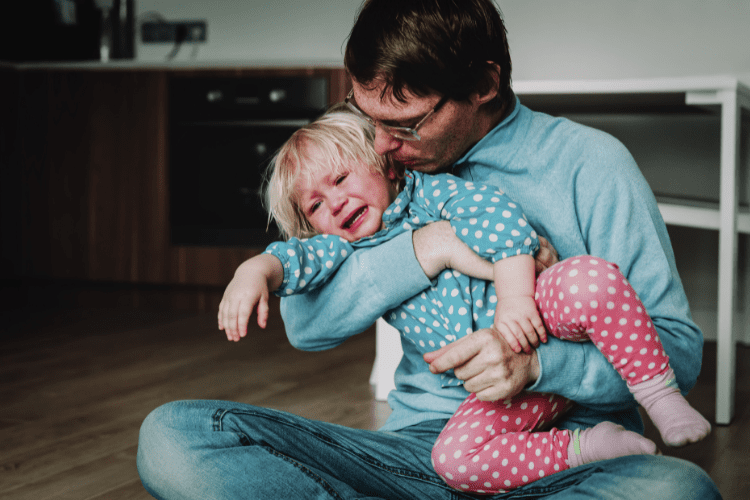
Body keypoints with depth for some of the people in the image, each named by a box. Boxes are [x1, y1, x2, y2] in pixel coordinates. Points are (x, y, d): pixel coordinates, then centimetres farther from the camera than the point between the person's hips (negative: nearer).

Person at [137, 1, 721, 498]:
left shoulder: (588, 163, -2)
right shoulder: (377, 165, 9)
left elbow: (679, 347, -3)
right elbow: (305, 323, -1)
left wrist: (536, 363, -21)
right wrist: (428, 246, -15)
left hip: (559, 452, -2)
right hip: (420, 447, 3)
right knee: (172, 436, -18)